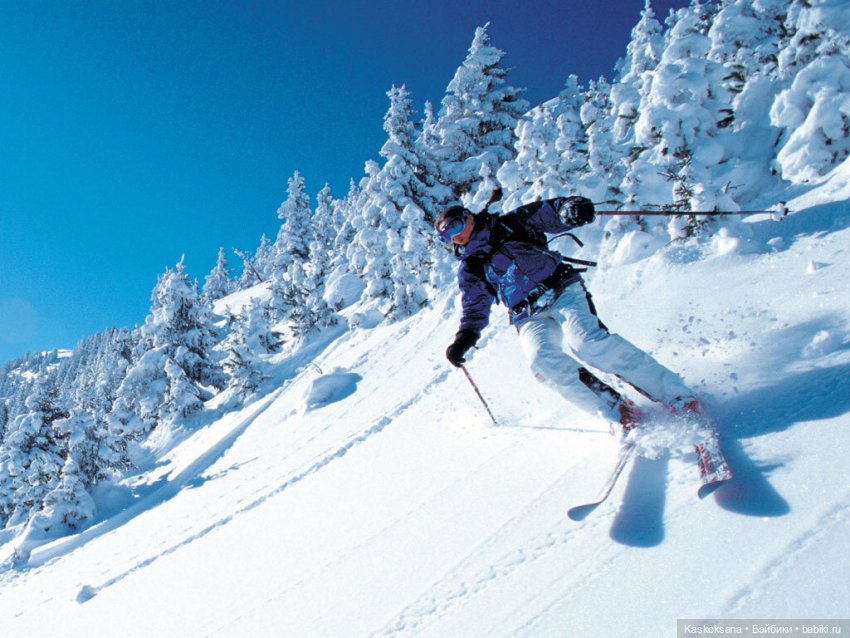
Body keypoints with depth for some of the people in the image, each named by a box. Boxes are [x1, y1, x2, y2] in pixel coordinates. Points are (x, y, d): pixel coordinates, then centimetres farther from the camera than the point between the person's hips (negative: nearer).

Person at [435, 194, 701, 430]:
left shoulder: (510, 224, 10)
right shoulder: (470, 270, 17)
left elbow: (548, 213, 6)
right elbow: (475, 311, 16)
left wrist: (571, 208, -17)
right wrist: (464, 339, -2)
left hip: (562, 291, -2)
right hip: (530, 319, 3)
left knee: (585, 342, -30)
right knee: (543, 361, -29)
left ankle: (676, 395, -20)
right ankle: (618, 411, -20)